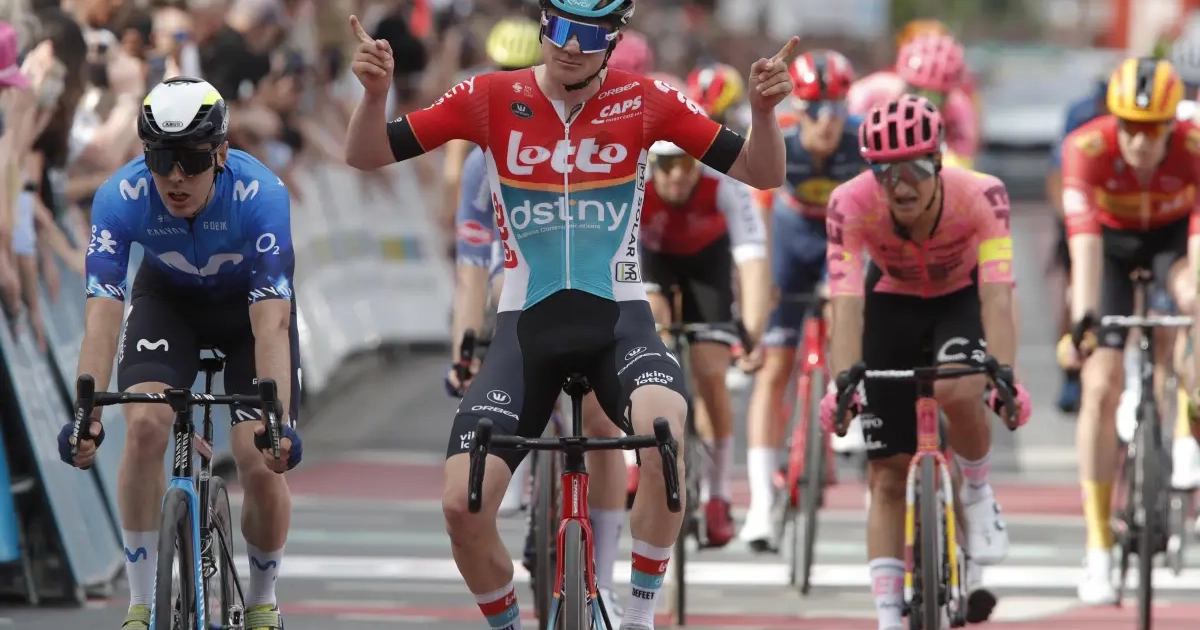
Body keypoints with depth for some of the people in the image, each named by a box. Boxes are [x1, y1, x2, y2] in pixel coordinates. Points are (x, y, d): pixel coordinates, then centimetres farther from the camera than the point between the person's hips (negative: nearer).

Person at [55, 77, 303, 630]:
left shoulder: (260, 195, -36)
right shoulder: (121, 197, -32)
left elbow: (271, 323, -41)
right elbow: (102, 316, -37)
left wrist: (278, 421, -52)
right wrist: (85, 416, -49)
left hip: (250, 300, -1)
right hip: (168, 297, 1)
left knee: (262, 466, -13)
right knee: (144, 425, -24)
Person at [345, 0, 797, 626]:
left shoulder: (643, 102, -1)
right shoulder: (492, 98, -1)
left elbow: (760, 172, 0)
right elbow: (367, 154, 1)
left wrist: (764, 108, -20)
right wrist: (375, 91, -19)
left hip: (617, 317, -1)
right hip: (527, 323, 1)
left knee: (664, 430, -35)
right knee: (461, 504, -14)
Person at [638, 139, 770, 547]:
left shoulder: (725, 186, -37)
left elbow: (752, 257, -43)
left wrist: (753, 328, -55)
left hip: (706, 256, 0)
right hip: (650, 253, 0)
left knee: (711, 376, -9)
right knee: (650, 315, -30)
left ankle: (717, 498, 4)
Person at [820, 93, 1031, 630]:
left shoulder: (981, 197, -32)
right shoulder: (851, 205, -30)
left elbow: (996, 296, -38)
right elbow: (846, 303, -36)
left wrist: (1005, 377, -51)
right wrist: (842, 383, -50)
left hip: (962, 299, -1)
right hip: (893, 304, 1)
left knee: (958, 391, -35)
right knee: (887, 476, -4)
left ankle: (977, 494, -5)